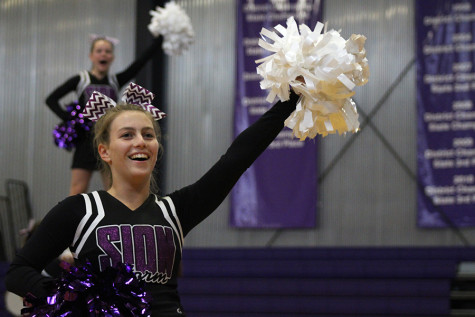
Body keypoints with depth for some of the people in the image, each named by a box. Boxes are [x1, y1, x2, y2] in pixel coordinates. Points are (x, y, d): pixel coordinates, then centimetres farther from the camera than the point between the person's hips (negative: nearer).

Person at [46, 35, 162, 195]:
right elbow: (51, 99, 5)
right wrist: (68, 118, -9)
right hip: (86, 141, -2)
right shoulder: (81, 80, 5)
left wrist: (159, 39, -7)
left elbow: (141, 61, 2)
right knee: (78, 190, -6)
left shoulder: (115, 81, 11)